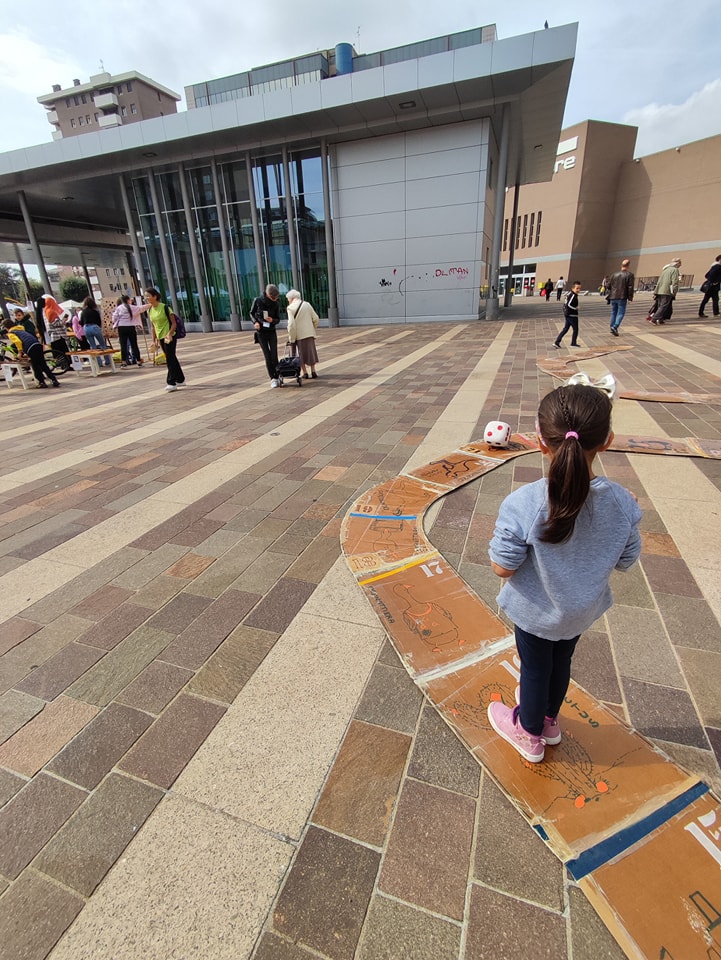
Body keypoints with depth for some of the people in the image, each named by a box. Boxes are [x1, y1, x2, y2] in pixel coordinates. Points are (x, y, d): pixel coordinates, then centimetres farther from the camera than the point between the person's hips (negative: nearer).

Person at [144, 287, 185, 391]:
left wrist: (169, 334, -24)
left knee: (170, 359, -10)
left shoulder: (165, 307, -11)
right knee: (172, 359, 12)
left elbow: (174, 323, -12)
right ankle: (180, 380, 22)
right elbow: (154, 326, 14)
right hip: (161, 338, 7)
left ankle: (171, 383, -7)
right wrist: (154, 339, 11)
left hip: (169, 337, -7)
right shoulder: (150, 310, 7)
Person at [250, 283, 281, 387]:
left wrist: (272, 320, -20)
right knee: (267, 356, -4)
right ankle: (273, 379, 1)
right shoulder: (258, 301, -7)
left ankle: (276, 378, 5)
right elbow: (252, 313, 6)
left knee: (274, 356, -4)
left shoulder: (276, 304, -4)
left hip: (272, 332, 1)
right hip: (261, 332, -1)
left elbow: (278, 319, 3)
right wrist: (255, 322, -14)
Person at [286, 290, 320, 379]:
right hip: (309, 333, 4)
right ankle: (313, 372, 13)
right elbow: (315, 318, 3)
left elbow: (291, 324, -15)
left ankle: (305, 373, 12)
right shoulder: (307, 304, 3)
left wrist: (291, 338, -8)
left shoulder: (291, 308, -10)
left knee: (301, 354, 9)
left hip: (299, 335, -3)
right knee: (311, 352, 14)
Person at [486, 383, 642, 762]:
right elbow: (626, 561, -6)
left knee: (534, 668, 22)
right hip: (583, 609, 4)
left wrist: (505, 533, -8)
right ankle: (548, 719, 58)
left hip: (536, 611, -4)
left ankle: (530, 733, 50)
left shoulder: (522, 505, -35)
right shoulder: (623, 503, -22)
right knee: (561, 661, 29)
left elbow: (502, 567, -25)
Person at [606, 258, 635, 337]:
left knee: (613, 313, 14)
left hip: (613, 298, 4)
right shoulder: (629, 275, -2)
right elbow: (630, 288, -6)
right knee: (621, 313, -2)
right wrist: (630, 298, -1)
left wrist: (607, 298, 19)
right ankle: (615, 327, -19)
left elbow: (608, 286, 11)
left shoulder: (614, 274, 10)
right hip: (622, 298, -4)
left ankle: (612, 327, 16)